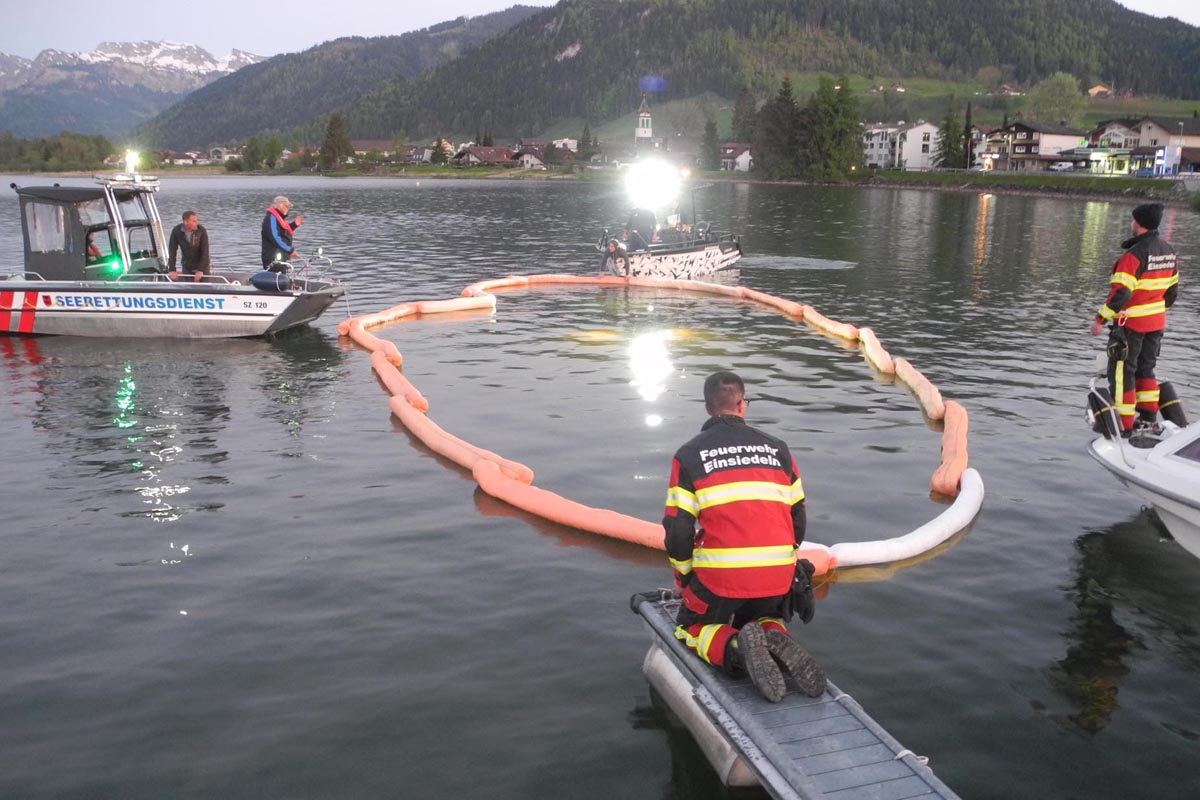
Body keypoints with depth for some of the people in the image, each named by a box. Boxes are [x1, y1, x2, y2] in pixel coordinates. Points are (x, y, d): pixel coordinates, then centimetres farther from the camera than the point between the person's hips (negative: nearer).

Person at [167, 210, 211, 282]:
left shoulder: (201, 230, -19)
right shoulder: (176, 231, -14)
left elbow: (205, 252, -19)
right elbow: (172, 251, -12)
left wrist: (201, 270, -24)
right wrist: (172, 270, -18)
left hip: (202, 265, -2)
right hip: (187, 267, 2)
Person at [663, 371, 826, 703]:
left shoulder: (688, 455, 0)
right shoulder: (777, 449, 10)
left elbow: (677, 528, -4)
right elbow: (797, 517, 13)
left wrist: (683, 577, 12)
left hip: (719, 575, -3)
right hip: (778, 574, 4)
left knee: (692, 627, 21)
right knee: (762, 619, 31)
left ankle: (735, 648, -13)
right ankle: (776, 641, -6)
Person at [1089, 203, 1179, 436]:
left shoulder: (1134, 254, -20)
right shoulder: (1167, 251, 6)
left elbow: (1121, 292, -24)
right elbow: (1172, 289, 14)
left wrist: (1100, 319, -18)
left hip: (1131, 323, -8)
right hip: (1156, 321, 8)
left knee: (1121, 372, 0)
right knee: (1145, 368, 21)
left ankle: (1124, 426, 2)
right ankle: (1148, 418, 26)